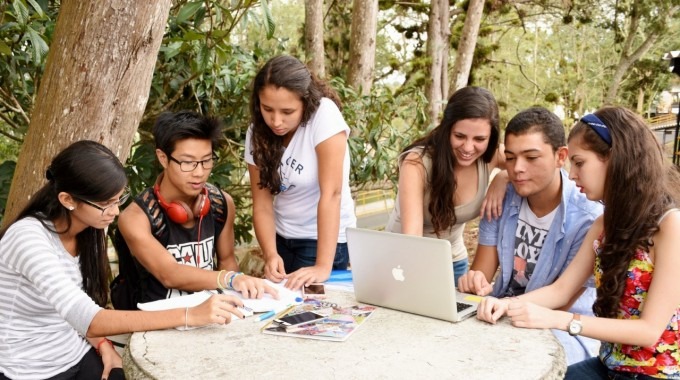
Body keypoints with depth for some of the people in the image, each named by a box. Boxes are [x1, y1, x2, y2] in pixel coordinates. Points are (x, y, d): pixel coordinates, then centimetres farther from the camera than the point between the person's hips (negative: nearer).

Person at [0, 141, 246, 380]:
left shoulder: (90, 229, -1)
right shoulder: (28, 238, -24)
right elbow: (88, 321, -33)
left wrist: (102, 343, -10)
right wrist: (189, 315, -37)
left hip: (79, 358, 6)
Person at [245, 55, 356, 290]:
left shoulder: (324, 114, -24)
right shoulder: (257, 132, -8)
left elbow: (331, 193, -29)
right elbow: (262, 203, -8)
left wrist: (323, 266, -33)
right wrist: (270, 254, -25)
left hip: (324, 238, -5)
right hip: (282, 238, 5)